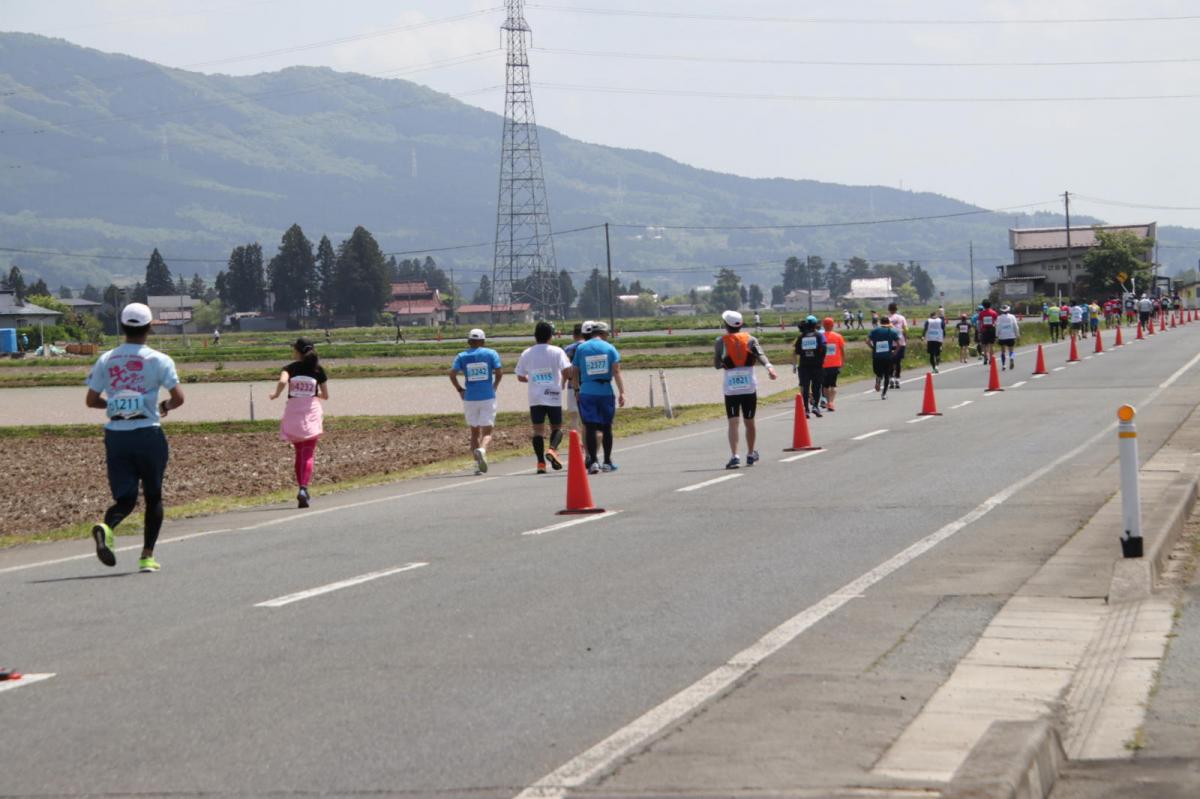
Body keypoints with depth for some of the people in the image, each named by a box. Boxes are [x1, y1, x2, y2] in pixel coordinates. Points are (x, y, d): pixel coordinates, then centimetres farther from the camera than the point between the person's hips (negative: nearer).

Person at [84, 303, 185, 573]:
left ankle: (106, 527, -25)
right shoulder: (158, 360, -5)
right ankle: (147, 555, 8)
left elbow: (91, 400, 6)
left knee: (124, 498, 7)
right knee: (153, 497, 13)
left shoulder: (105, 360, 4)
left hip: (115, 436, 3)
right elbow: (178, 397, -11)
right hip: (148, 434, -3)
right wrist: (165, 406, 11)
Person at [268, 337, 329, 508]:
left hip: (293, 412, 1)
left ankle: (301, 488, 15)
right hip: (311, 412, -1)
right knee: (308, 455, -5)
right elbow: (325, 395, 6)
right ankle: (303, 488, -25)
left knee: (299, 454, 15)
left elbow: (282, 381, -22)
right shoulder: (318, 370, 3)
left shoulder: (290, 368, 0)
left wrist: (275, 394, -3)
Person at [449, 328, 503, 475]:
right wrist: (494, 387, 8)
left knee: (474, 432, 14)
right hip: (488, 397, -2)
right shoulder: (491, 353, 2)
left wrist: (459, 390, 5)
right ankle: (482, 450, -31)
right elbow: (499, 372, -7)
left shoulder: (462, 356, 4)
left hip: (470, 398, 2)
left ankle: (478, 464, 6)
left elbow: (452, 374, -7)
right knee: (487, 432, 1)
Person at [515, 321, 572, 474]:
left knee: (538, 430, 4)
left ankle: (541, 462, -5)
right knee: (557, 427, 11)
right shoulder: (557, 351, -4)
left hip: (535, 398, 2)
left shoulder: (526, 354, 5)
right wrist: (563, 381, 7)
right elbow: (567, 371, -14)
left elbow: (520, 377, 11)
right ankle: (552, 449, -16)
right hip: (554, 396, -2)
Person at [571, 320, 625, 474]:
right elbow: (616, 372, -6)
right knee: (606, 427, 11)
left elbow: (574, 373, 6)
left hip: (586, 392, 0)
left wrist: (577, 389, 19)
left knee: (590, 427, 0)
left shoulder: (580, 349, 5)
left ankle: (593, 461, -10)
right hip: (606, 391, 0)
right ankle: (607, 462, 16)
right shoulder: (609, 348, 1)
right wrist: (622, 392, -5)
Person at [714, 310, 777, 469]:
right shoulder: (751, 339, 5)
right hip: (749, 385, 2)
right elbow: (760, 355, -13)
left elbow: (717, 365, 5)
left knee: (733, 422, -5)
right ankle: (751, 455, 27)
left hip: (730, 387, -2)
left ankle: (734, 456, -20)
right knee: (749, 422, 14)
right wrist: (769, 367, -27)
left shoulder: (720, 341, 1)